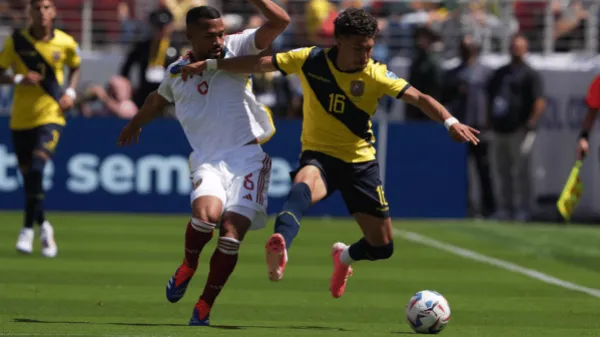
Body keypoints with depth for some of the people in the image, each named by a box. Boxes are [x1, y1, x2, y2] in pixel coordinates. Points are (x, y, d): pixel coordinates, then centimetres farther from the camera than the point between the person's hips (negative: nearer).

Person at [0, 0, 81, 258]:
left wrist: (70, 93, 1)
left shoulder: (65, 43, -3)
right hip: (21, 118, 2)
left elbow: (75, 67, 17)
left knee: (37, 169, -22)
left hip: (51, 116, -2)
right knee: (28, 176, 6)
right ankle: (43, 227, 30)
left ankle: (28, 230, -15)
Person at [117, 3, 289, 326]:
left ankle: (204, 307, 4)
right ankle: (188, 266, 2)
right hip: (207, 160, 1)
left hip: (247, 156, -1)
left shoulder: (236, 48, 3)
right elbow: (158, 99, 34)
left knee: (231, 235, -12)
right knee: (206, 212, -29)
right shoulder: (176, 72, 11)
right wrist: (135, 124, 50)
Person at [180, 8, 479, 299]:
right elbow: (258, 64, -1)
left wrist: (450, 122, -35)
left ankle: (345, 256, 40)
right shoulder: (310, 60, -9)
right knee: (303, 188, -40)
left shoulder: (376, 75, -11)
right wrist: (210, 65, -1)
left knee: (382, 246, 4)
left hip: (361, 162, 2)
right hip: (319, 156, -2)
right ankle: (279, 250, -65)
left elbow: (419, 98, -18)